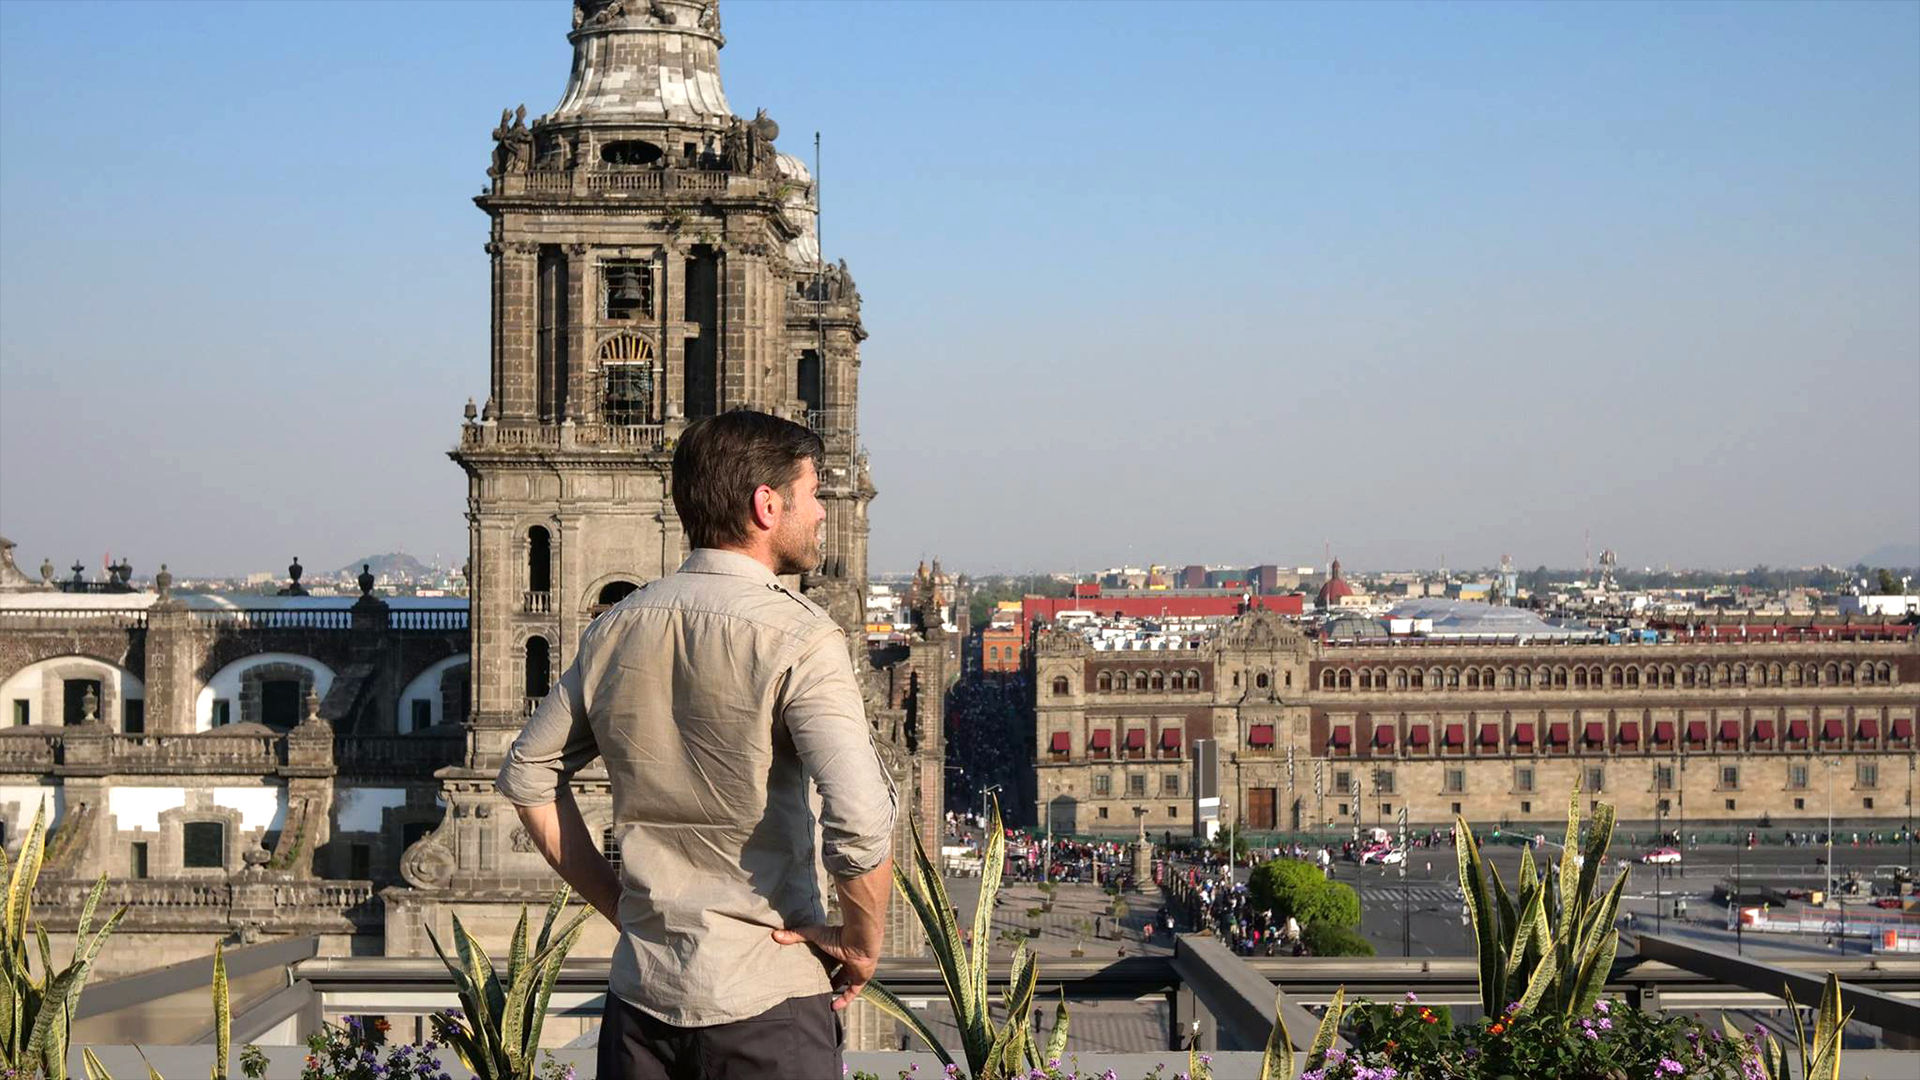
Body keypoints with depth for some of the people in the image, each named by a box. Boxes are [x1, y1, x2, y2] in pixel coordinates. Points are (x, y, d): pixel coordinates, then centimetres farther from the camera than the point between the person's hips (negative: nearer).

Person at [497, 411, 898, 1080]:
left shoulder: (617, 629, 7)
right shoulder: (795, 636, -13)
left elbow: (529, 778, 14)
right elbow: (861, 822, -23)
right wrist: (863, 944, -8)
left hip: (640, 985, 5)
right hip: (765, 998, -5)